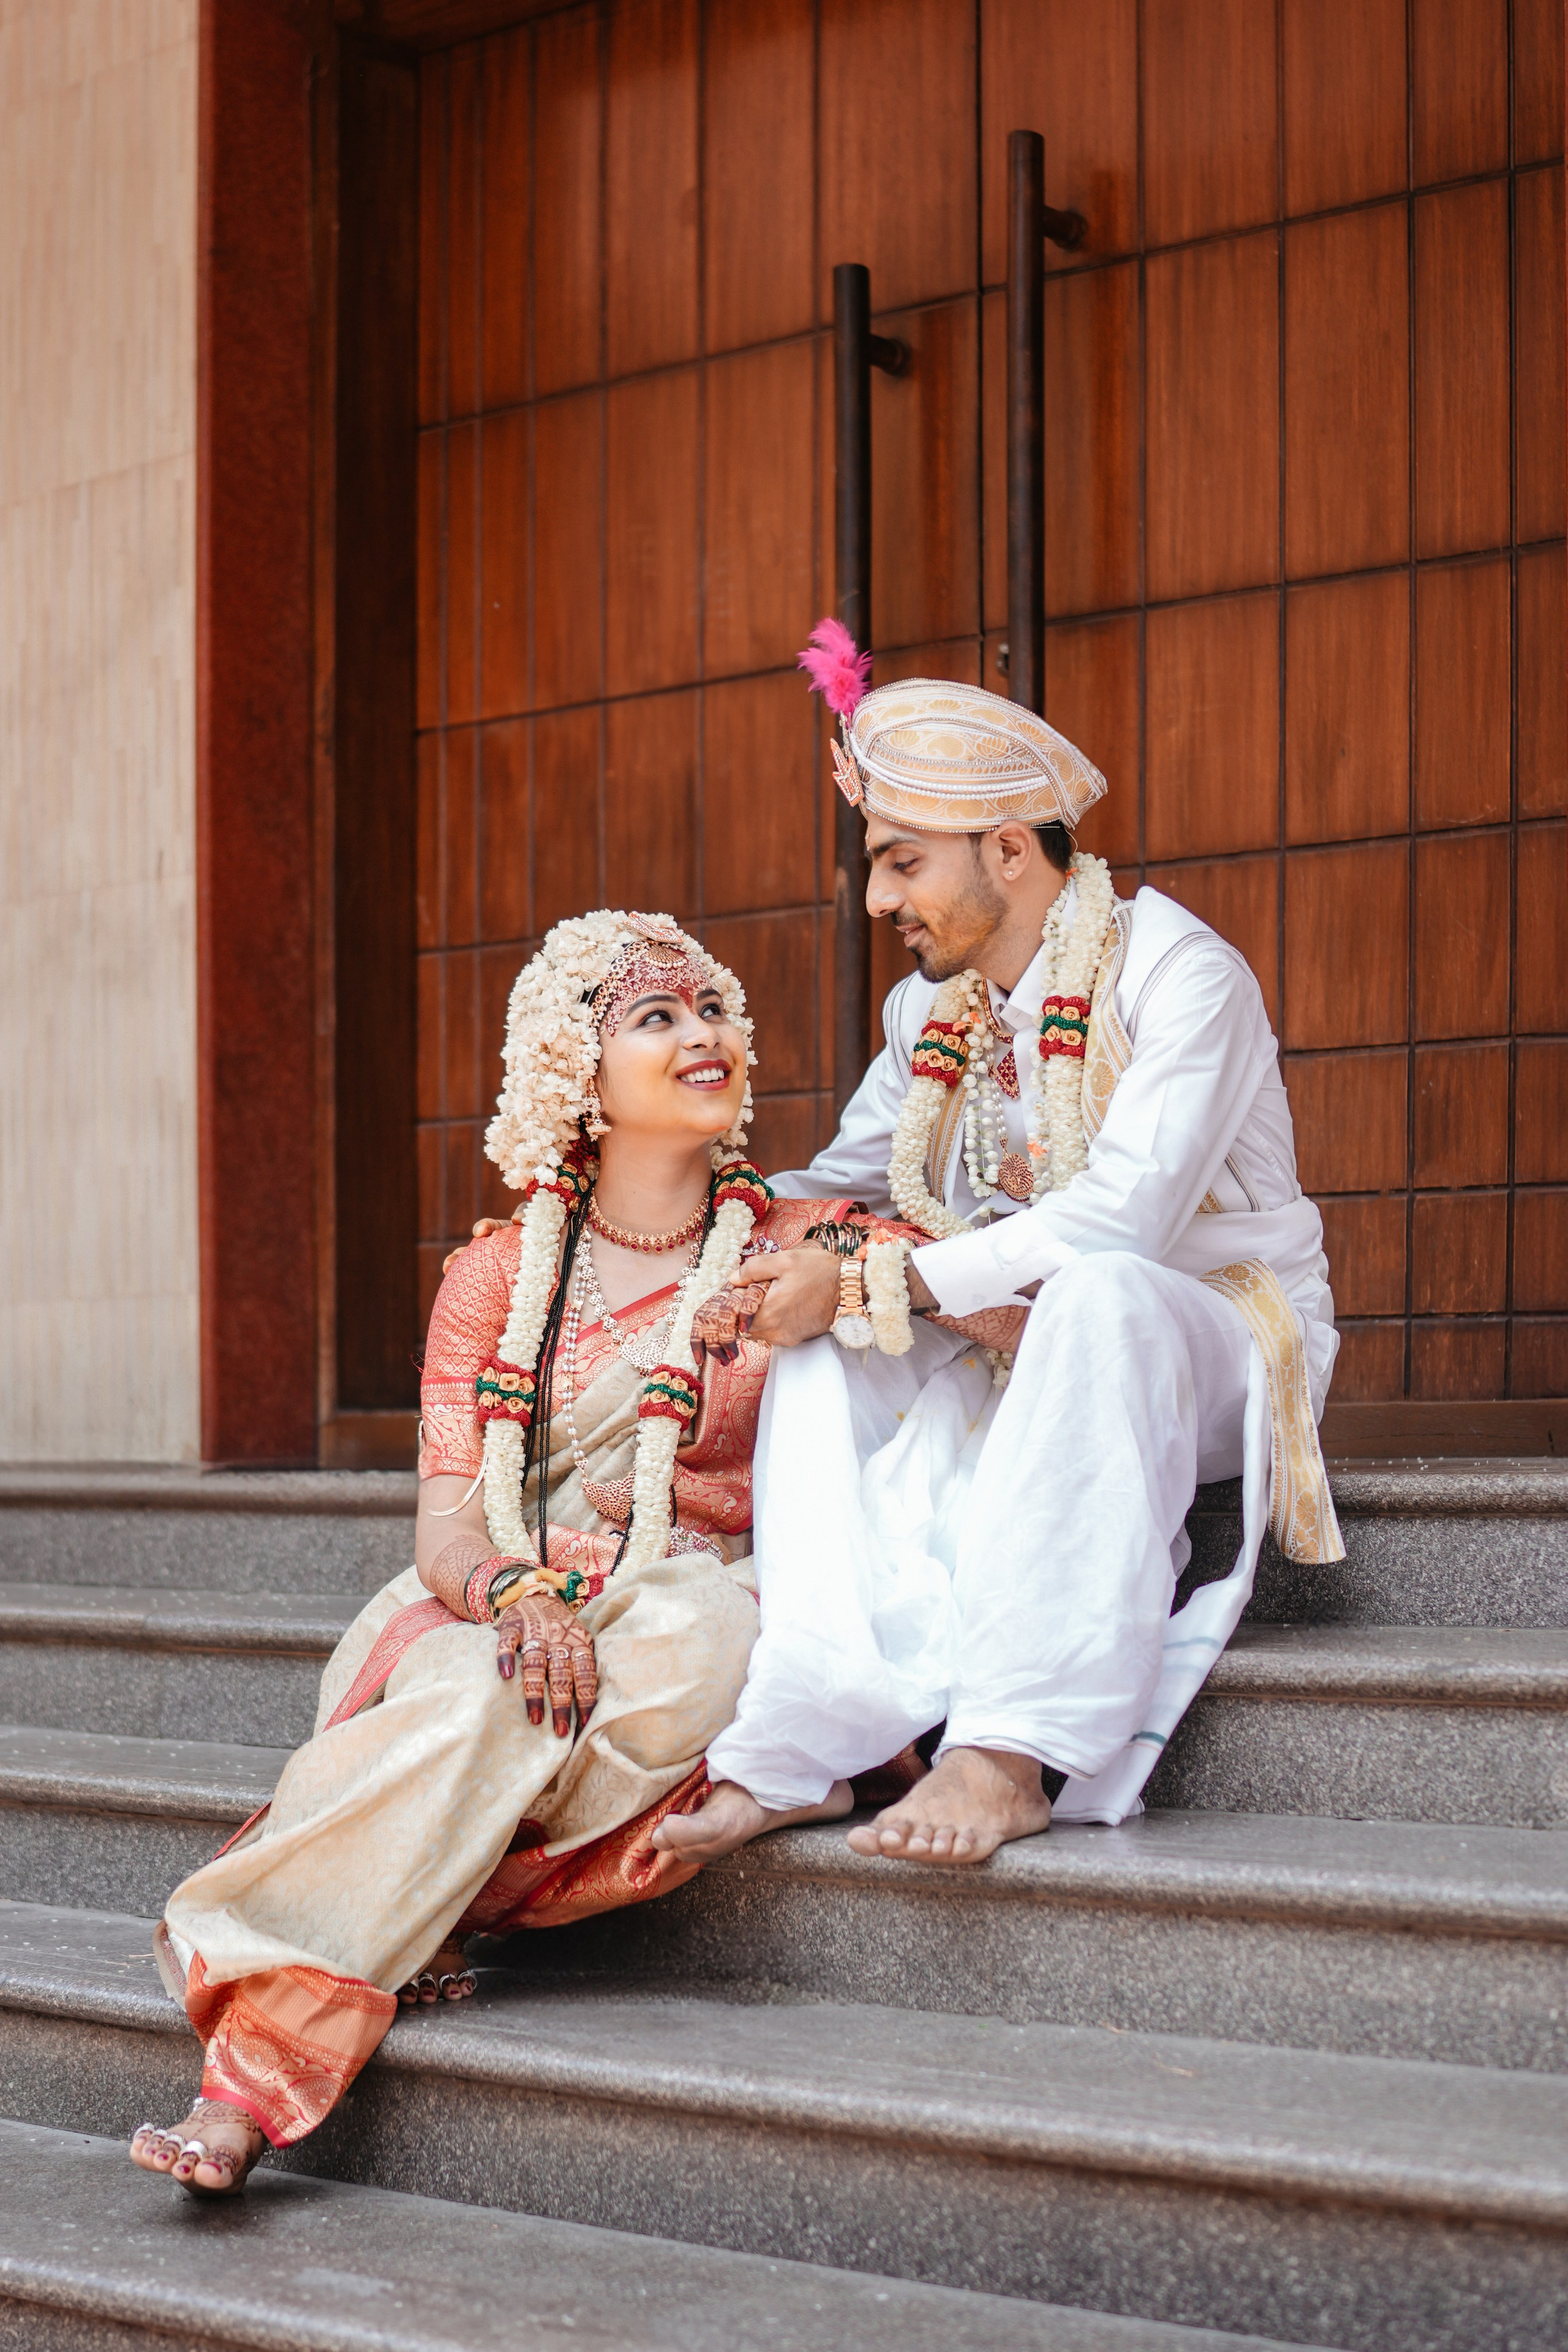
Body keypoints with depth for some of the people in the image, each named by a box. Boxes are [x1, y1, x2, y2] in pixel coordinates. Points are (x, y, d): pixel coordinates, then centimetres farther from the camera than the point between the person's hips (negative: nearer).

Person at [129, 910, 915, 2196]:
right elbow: (449, 1523, 2)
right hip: (496, 1609, 2)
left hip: (698, 1605, -2)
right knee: (473, 1694, -37)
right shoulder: (498, 1277, 12)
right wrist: (523, 1594, -22)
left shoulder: (806, 1247, 10)